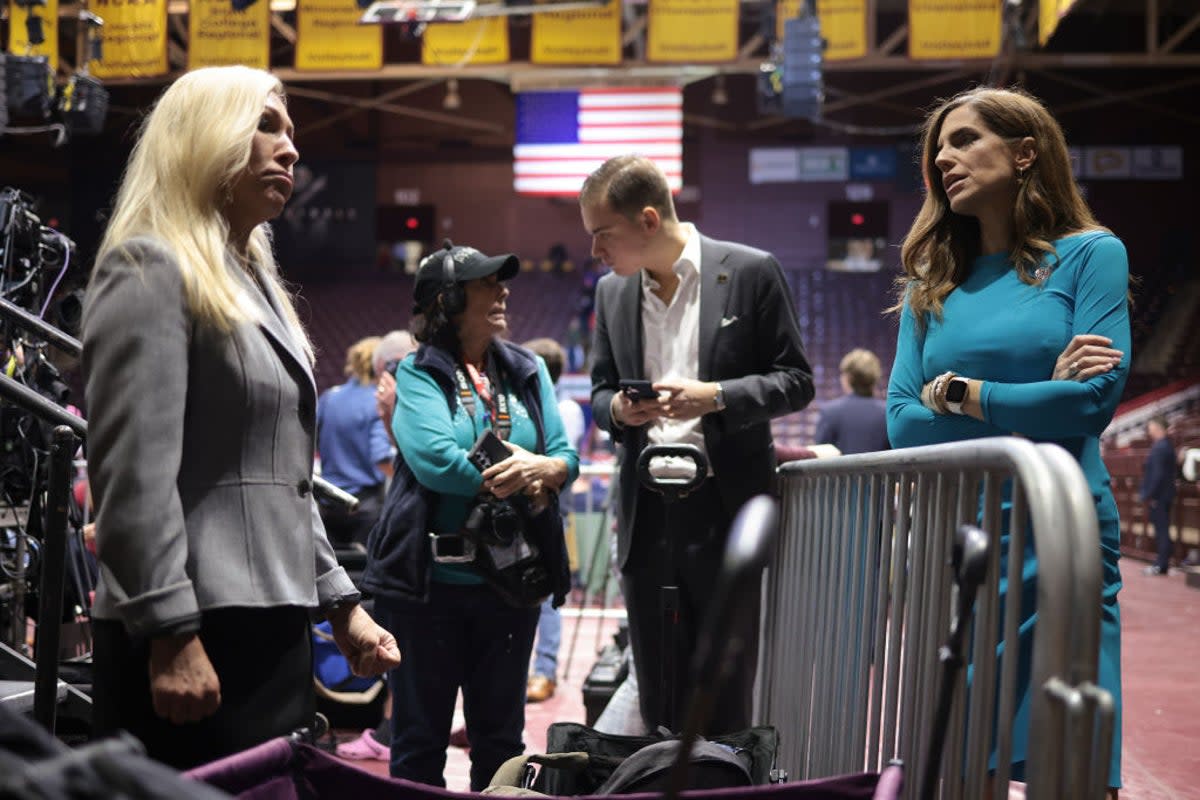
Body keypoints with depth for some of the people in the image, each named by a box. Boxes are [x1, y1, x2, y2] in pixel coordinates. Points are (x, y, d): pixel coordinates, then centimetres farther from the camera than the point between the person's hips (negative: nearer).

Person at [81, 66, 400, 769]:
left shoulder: (255, 284, 21)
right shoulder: (151, 269, -7)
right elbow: (136, 475, -17)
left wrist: (341, 604, 18)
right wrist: (171, 637, -22)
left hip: (273, 625, 9)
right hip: (197, 636, -9)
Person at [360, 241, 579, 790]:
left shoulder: (528, 371, 12)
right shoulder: (418, 373, -4)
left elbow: (565, 456, 5)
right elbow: (432, 457, -19)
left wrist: (546, 468, -19)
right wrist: (523, 477, -13)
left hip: (512, 577, 5)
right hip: (428, 579, -5)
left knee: (501, 734, 13)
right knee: (421, 732, 6)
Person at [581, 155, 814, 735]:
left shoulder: (750, 272, -3)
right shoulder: (611, 292, 11)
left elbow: (795, 381, -2)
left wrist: (715, 397, -18)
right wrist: (618, 410, -5)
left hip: (725, 508, -4)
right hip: (646, 514, 4)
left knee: (726, 696, 2)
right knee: (658, 699, 8)